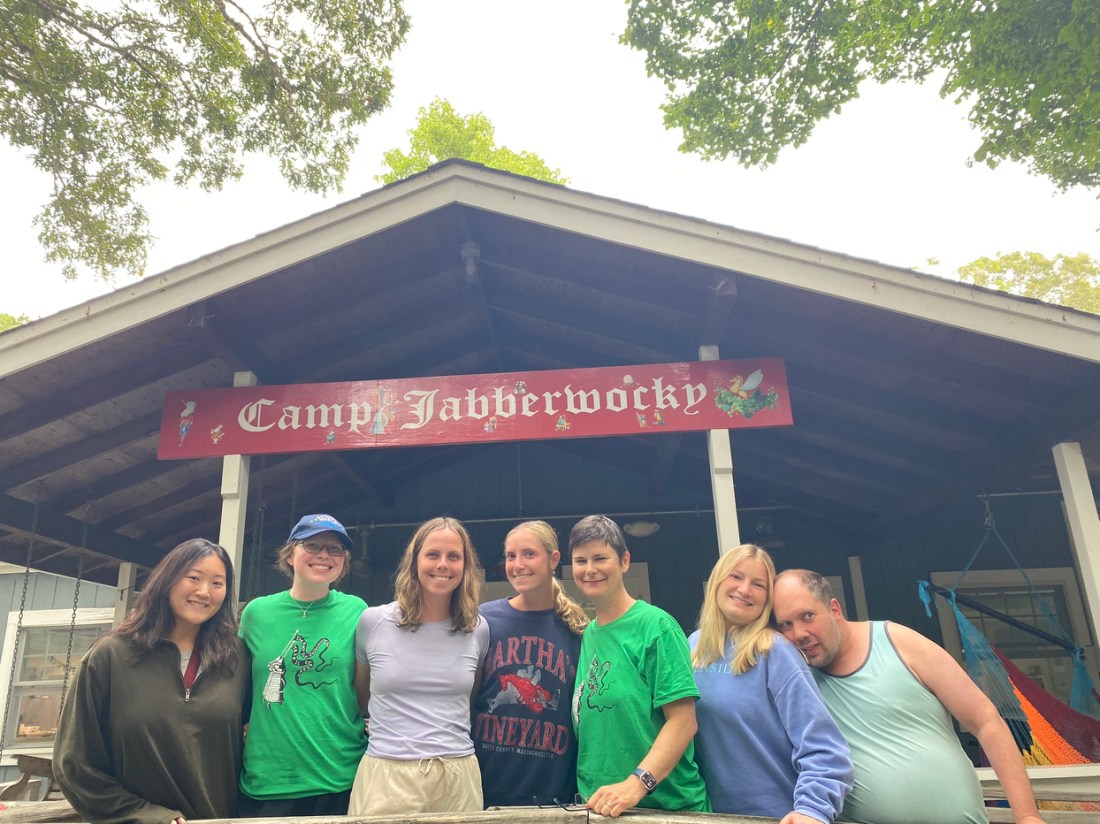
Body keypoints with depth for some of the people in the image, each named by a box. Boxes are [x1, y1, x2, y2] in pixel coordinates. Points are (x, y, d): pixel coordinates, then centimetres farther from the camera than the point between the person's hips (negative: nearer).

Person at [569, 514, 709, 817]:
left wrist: (636, 784, -26)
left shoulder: (656, 626, -12)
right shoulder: (587, 634, 6)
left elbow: (683, 721, -17)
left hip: (665, 803, -5)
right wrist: (589, 794, 1)